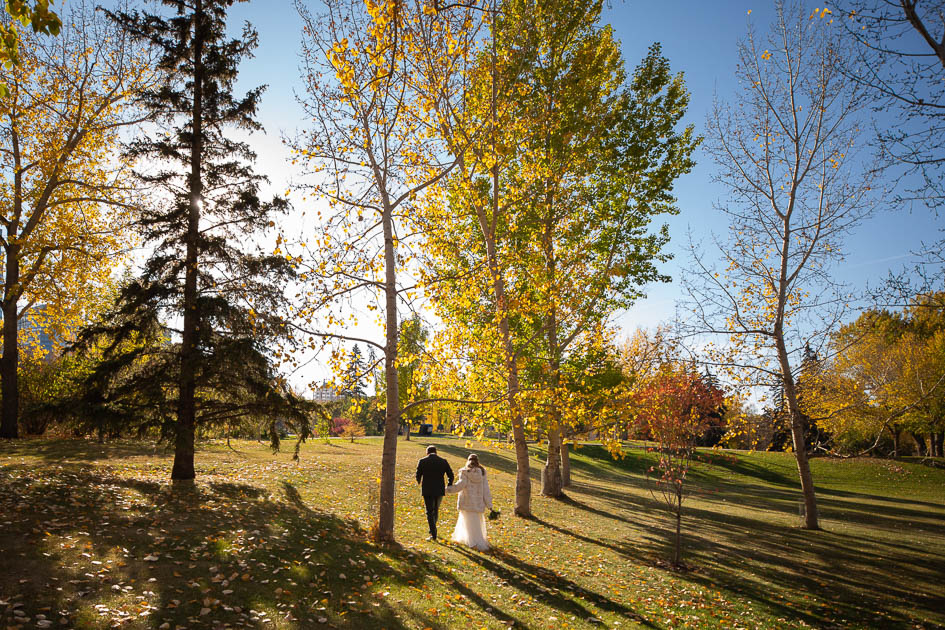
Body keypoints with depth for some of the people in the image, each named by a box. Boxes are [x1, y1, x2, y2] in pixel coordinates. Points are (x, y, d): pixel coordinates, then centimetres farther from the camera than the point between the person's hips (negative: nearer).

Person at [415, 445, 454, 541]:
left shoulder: (422, 461, -4)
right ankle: (432, 530, 34)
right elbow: (451, 475, 1)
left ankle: (433, 534, -2)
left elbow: (418, 476, 1)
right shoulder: (443, 461, 1)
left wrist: (419, 483, 24)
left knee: (429, 512, 4)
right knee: (436, 510, 21)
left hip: (427, 490, -3)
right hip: (440, 490, 3)